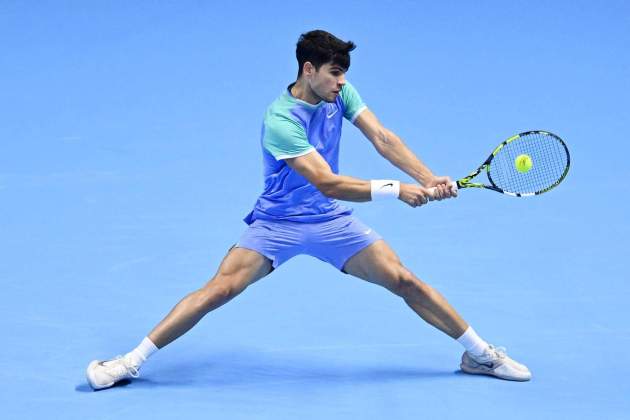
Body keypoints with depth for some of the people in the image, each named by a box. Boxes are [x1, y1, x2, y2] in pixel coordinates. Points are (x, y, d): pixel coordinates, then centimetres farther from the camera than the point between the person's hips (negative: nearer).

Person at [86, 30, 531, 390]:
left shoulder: (339, 93, -6)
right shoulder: (280, 121, -26)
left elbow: (383, 139, -9)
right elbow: (328, 183, -31)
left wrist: (428, 178, -25)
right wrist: (396, 190, -33)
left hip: (331, 221, 5)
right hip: (277, 223, -5)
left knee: (404, 281, -3)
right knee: (219, 288, -18)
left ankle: (480, 353, 11)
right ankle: (131, 361, -11)